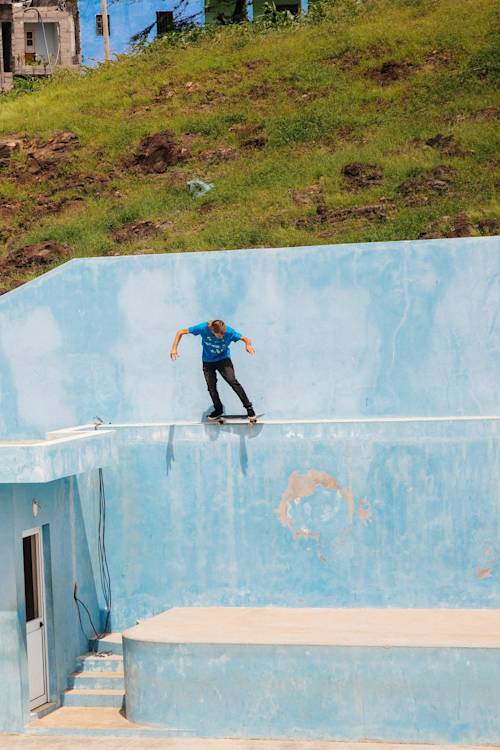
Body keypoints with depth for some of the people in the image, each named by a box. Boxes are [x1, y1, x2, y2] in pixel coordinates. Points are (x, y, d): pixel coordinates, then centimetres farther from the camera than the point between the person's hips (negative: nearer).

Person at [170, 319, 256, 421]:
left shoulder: (229, 331, -26)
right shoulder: (203, 328, -26)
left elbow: (245, 339, -14)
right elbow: (180, 332, -17)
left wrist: (248, 345, -38)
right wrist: (174, 348, -25)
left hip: (223, 359, -2)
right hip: (208, 362, 2)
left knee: (232, 381, -18)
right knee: (211, 386, 1)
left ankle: (249, 407, -9)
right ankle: (218, 410, 23)